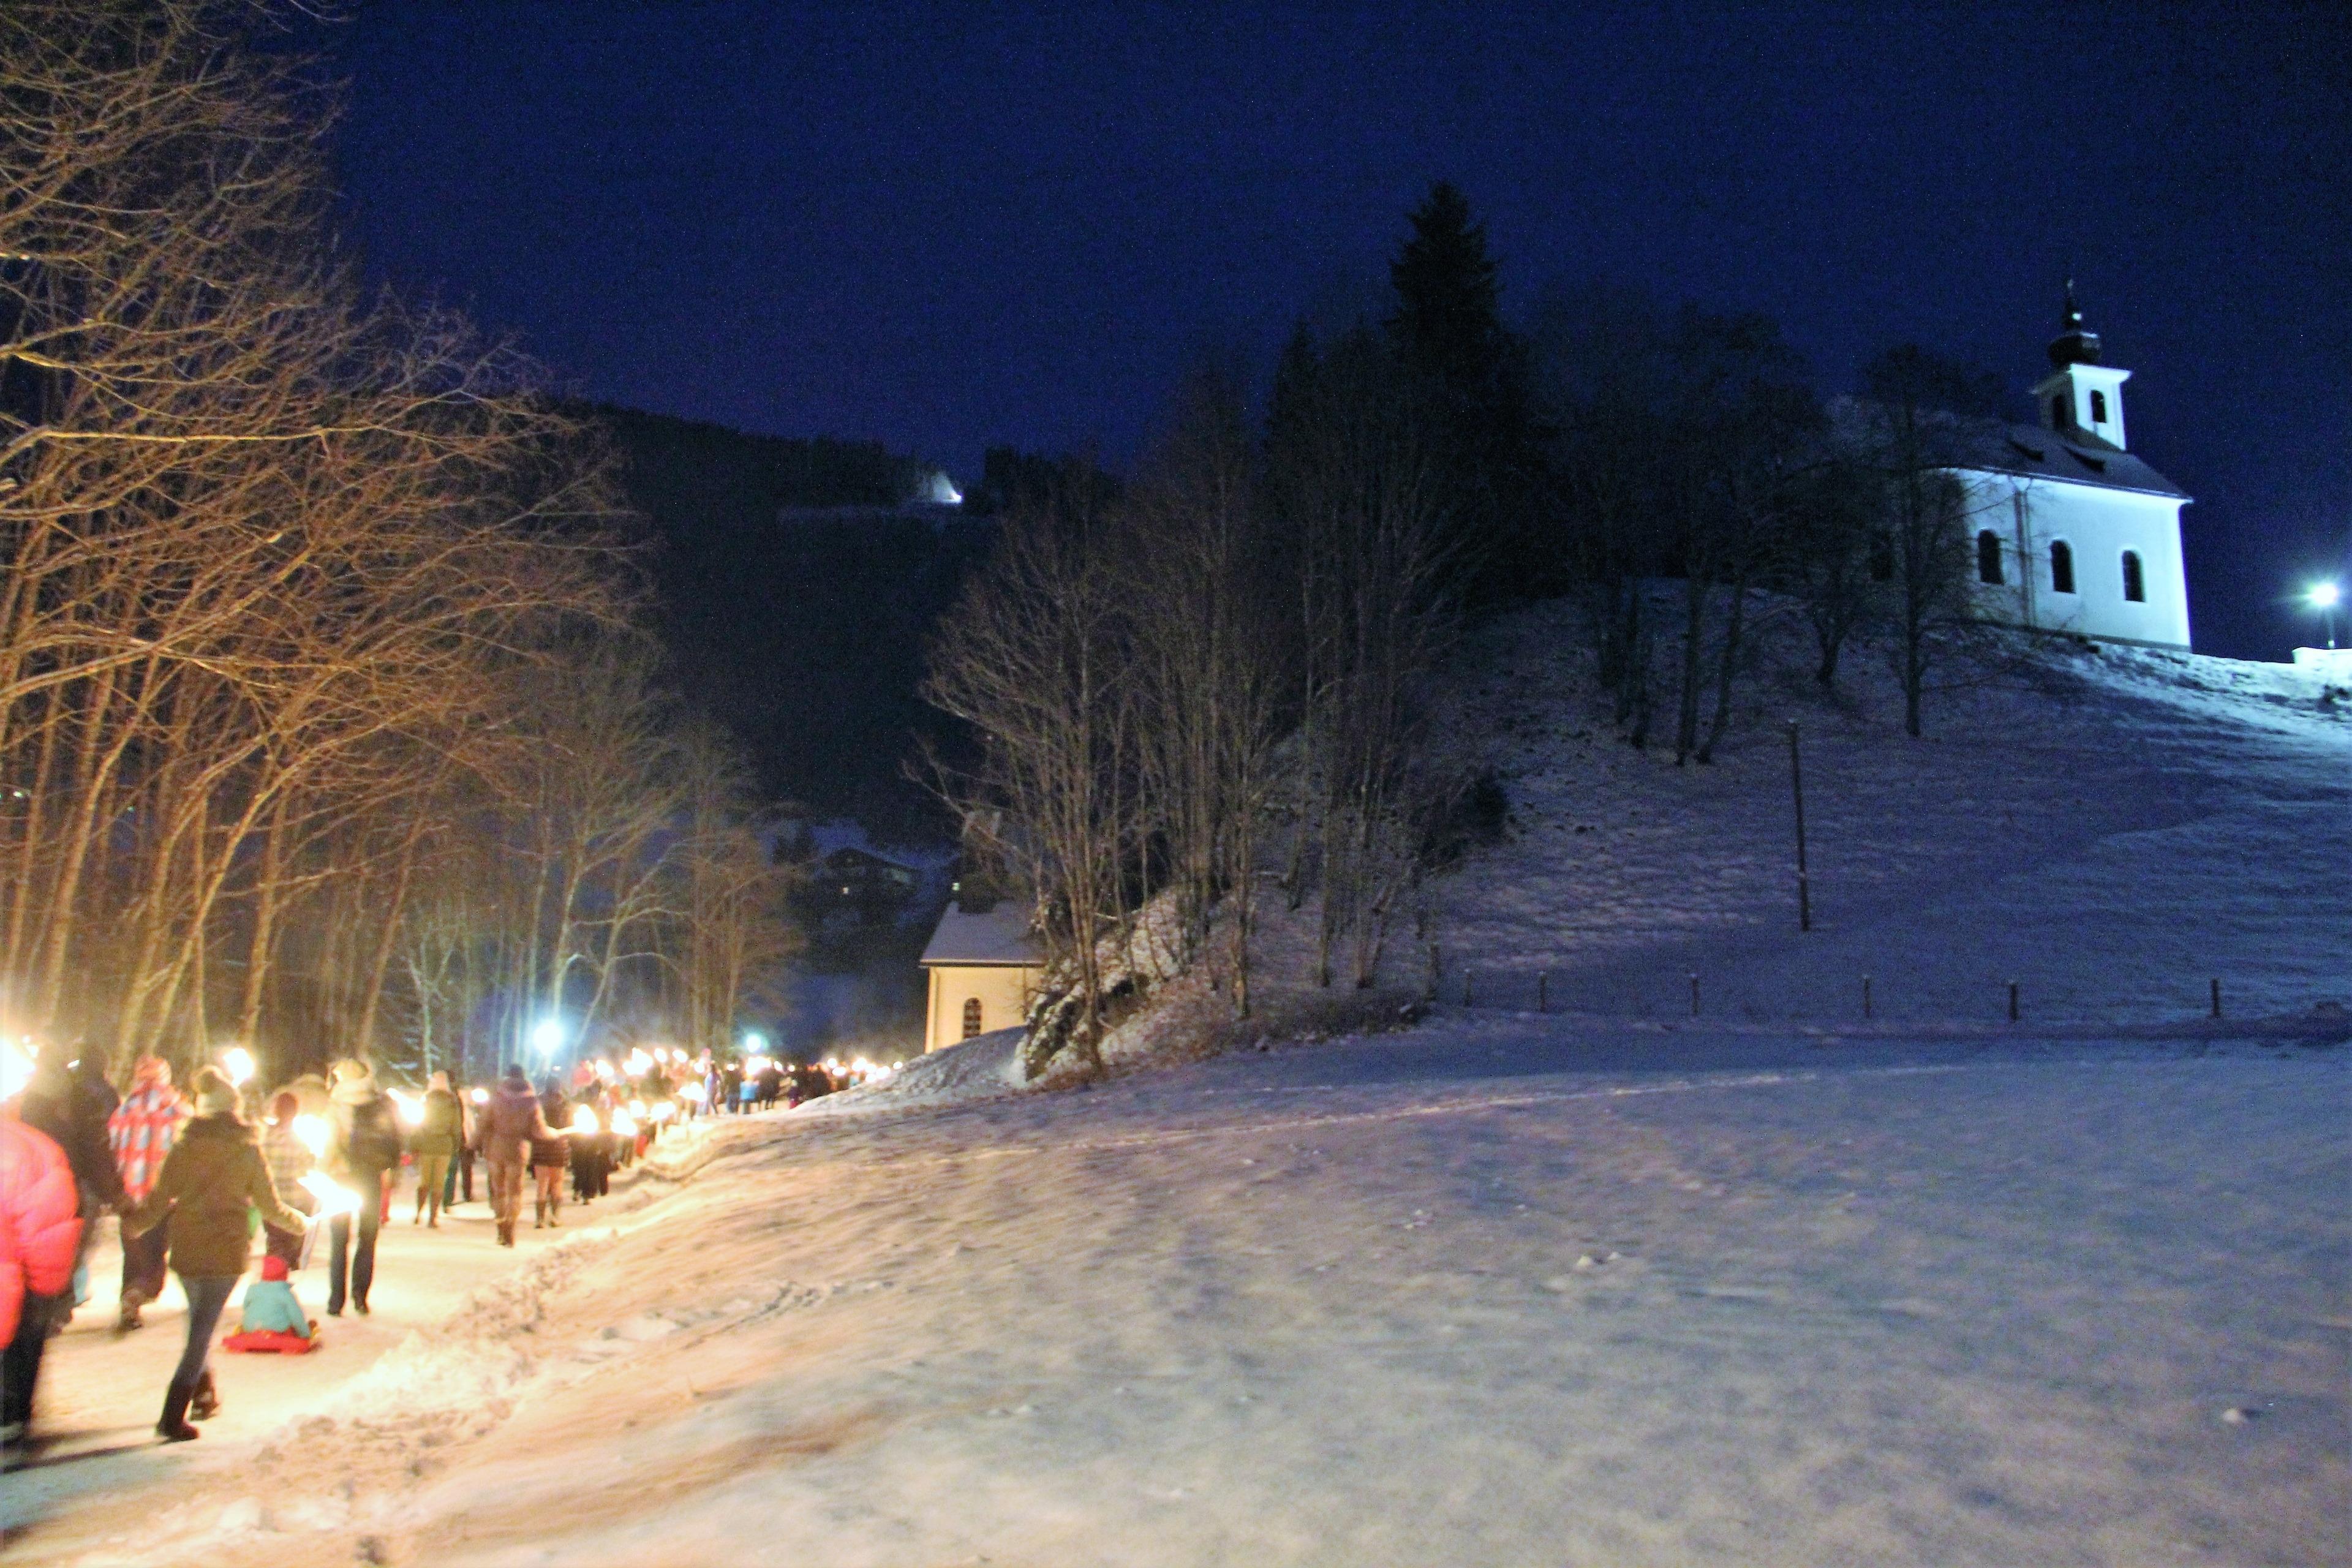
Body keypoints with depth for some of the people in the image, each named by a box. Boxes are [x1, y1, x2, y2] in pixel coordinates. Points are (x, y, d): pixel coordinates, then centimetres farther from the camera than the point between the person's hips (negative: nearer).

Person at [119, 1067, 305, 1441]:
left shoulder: (184, 1146, -2)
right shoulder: (247, 1150, -6)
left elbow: (160, 1199, 2)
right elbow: (270, 1206, 0)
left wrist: (133, 1221, 23)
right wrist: (298, 1223, 19)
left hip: (186, 1251, 3)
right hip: (226, 1253, -3)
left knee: (199, 1322, 23)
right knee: (202, 1331, 1)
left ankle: (204, 1396, 32)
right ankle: (173, 1418, -5)